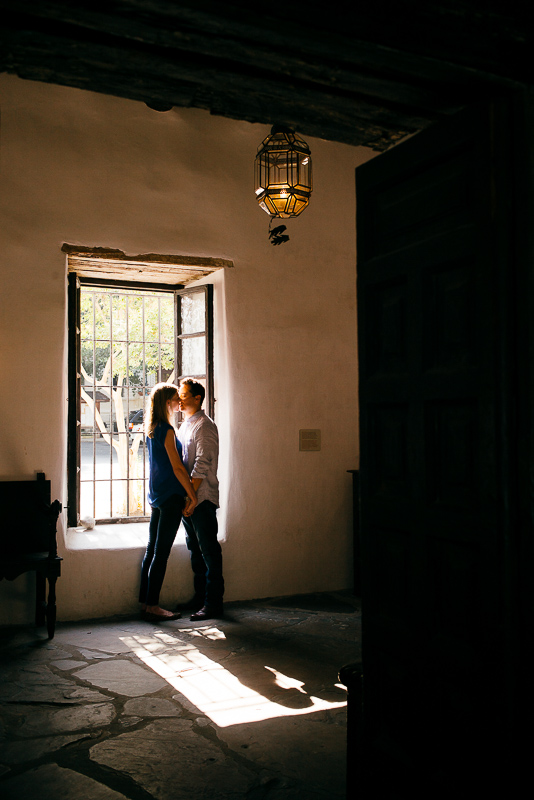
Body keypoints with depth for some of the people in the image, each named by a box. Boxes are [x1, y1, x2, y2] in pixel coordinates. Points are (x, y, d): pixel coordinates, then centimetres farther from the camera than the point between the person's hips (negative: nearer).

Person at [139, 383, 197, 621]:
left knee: (152, 549, 12)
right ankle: (153, 606, 0)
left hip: (157, 494, 9)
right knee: (161, 552, -4)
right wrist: (193, 496, -11)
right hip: (171, 495, -9)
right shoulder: (166, 430, -15)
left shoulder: (152, 429, 13)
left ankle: (145, 602, 18)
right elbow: (177, 468, -17)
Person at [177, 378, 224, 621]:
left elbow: (202, 466, -18)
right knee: (195, 550, 15)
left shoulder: (204, 426, -11)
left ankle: (213, 603, 2)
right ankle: (200, 598, 25)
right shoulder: (184, 425, 17)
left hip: (202, 498, -9)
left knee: (209, 552, -3)